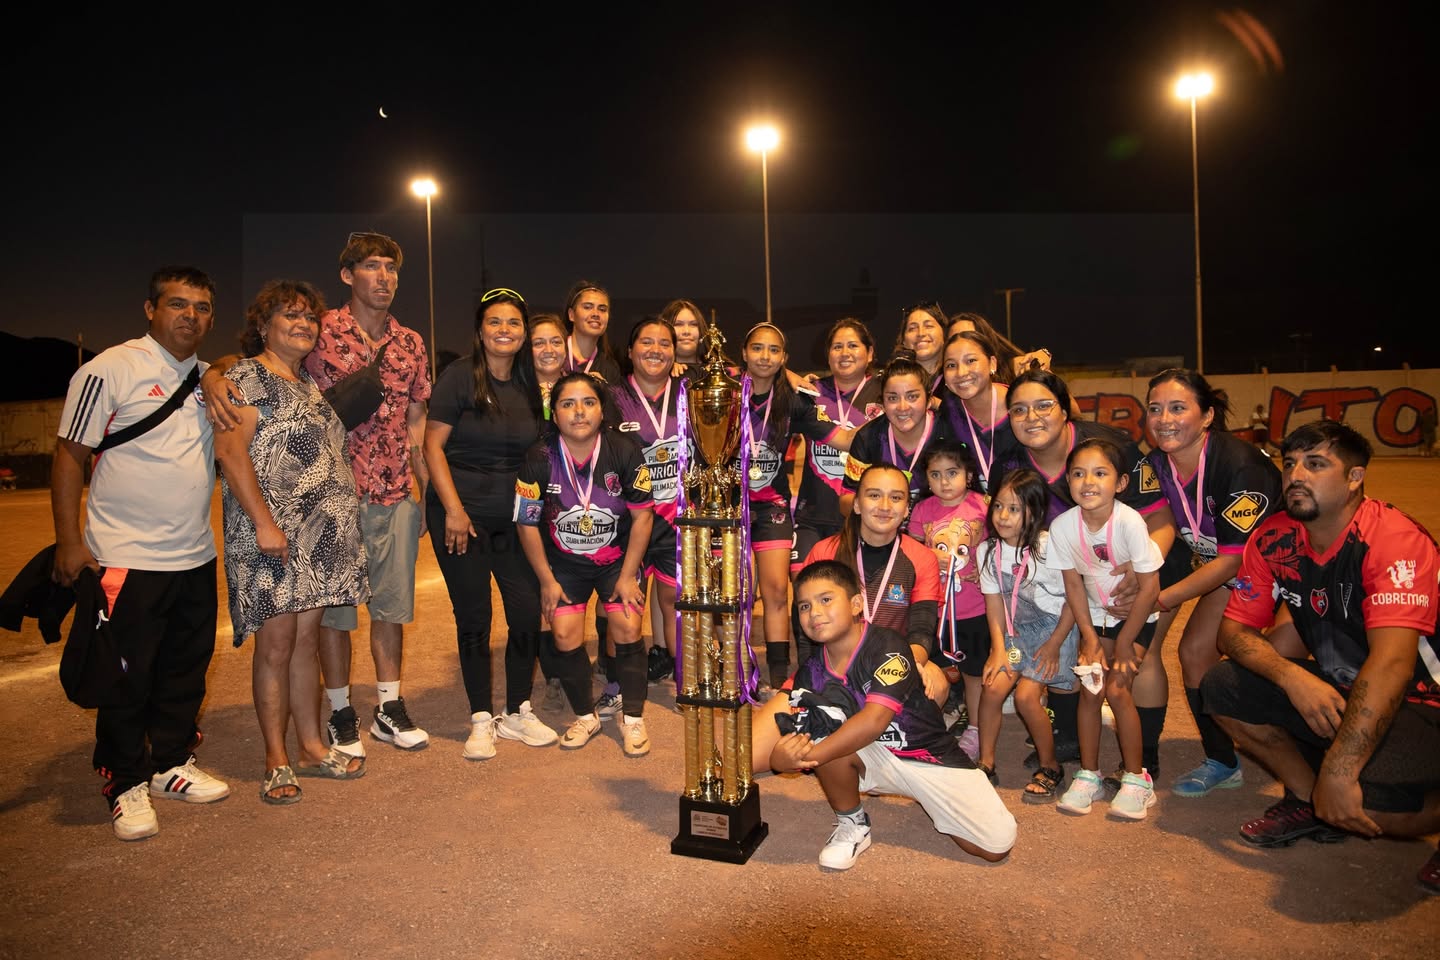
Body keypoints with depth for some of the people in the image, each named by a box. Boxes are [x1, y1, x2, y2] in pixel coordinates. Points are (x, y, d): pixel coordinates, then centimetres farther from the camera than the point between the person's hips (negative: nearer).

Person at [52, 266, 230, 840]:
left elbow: (230, 446, 25)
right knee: (127, 678, 3)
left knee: (186, 670, 15)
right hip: (126, 557, -6)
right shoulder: (111, 370, -8)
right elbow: (70, 455, -8)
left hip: (196, 556, 6)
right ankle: (125, 786, 18)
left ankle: (172, 765, 30)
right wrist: (68, 540, -12)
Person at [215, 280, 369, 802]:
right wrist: (264, 521, -20)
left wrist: (343, 515, 16)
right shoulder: (247, 376, -5)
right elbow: (229, 450, -15)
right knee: (276, 642, -1)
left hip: (319, 533, 7)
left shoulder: (310, 383, 19)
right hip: (271, 533, -7)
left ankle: (311, 746, 20)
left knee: (307, 637, 11)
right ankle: (276, 761, 10)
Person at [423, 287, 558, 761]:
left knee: (528, 611, 1)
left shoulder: (530, 385, 7)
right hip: (461, 515, -4)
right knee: (474, 616, 2)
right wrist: (454, 510, -14)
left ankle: (517, 712, 19)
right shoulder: (460, 377, -7)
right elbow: (433, 444, -9)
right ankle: (481, 721, 16)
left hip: (512, 516, 4)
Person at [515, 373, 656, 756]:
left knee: (627, 629, -11)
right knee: (566, 636, -7)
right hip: (564, 561, 1)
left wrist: (628, 576, -10)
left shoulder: (625, 451, -20)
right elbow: (528, 524, -8)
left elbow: (642, 515, -10)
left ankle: (633, 719, 9)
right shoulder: (539, 458, -19)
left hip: (618, 557, 0)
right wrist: (546, 580, -5)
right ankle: (585, 716, 17)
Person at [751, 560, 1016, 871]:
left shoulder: (887, 646, -23)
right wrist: (781, 756, -37)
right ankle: (852, 826, -4)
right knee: (821, 730, -27)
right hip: (875, 757, 3)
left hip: (929, 753, -3)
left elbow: (874, 719, -33)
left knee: (997, 846, -14)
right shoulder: (812, 671, -6)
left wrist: (809, 757, -36)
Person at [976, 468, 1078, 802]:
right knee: (992, 688, -11)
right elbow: (994, 604, -1)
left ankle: (1050, 767, 8)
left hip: (1055, 627, -5)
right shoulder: (988, 550, -5)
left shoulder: (1050, 546, -20)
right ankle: (986, 763, 7)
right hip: (1016, 630, 5)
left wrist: (1054, 644, -11)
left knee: (1026, 695, -15)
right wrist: (999, 648, -9)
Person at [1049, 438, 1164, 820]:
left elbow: (1149, 587, -21)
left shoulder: (1129, 522, -30)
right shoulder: (1062, 526, -19)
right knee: (1089, 688, -3)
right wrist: (1090, 638, -7)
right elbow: (1073, 585, -6)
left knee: (1116, 688, -13)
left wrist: (1124, 642, -13)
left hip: (1137, 616, -3)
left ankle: (1136, 778, 5)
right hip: (1096, 614, 3)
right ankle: (1089, 775, 13)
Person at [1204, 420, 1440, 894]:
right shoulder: (1273, 540, -5)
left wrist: (1338, 769, -38)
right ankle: (1309, 802, 8)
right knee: (1221, 688, -9)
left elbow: (1391, 663, -34)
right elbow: (1235, 629, -3)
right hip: (1337, 689, 7)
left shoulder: (1395, 540, -25)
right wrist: (1291, 676, -25)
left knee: (1362, 798, -33)